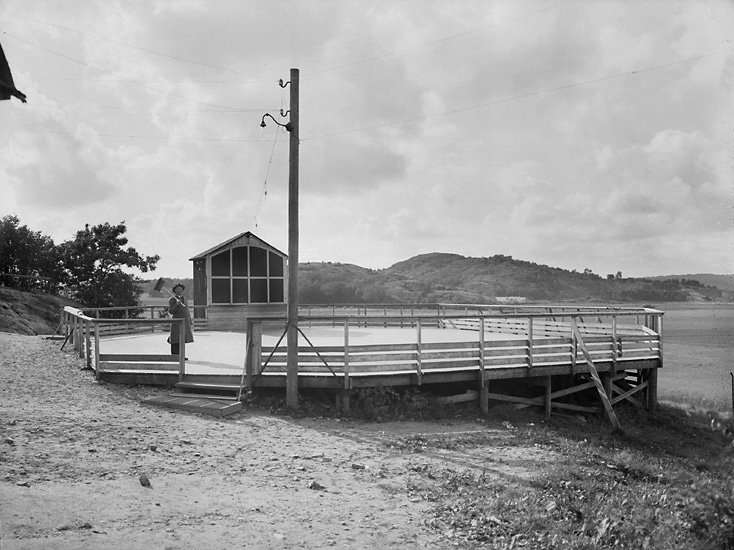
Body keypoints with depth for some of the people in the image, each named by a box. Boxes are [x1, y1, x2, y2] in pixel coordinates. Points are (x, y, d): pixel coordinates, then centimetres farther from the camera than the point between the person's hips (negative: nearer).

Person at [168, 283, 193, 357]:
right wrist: (177, 305, -26)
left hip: (185, 322, 6)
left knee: (182, 339, 7)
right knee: (176, 340, -7)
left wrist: (190, 321, 17)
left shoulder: (184, 298, 15)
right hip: (177, 322, -6)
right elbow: (171, 311, -11)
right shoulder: (172, 299, -5)